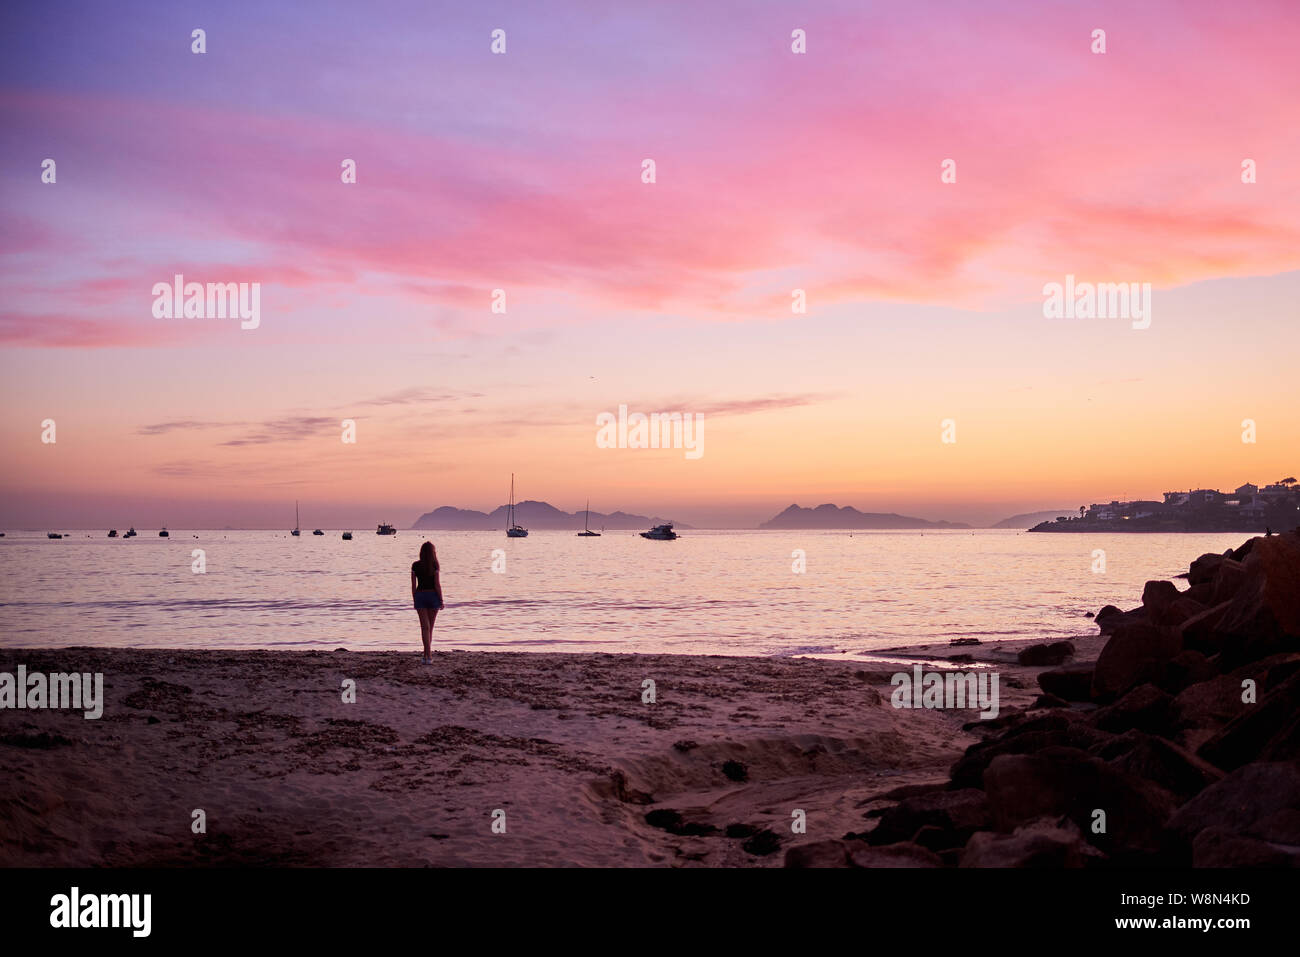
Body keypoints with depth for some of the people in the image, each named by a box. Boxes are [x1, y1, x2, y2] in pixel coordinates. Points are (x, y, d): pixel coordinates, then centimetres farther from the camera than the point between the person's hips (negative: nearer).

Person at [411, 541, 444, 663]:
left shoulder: (415, 565, -1)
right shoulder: (434, 566, -8)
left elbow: (413, 585, 2)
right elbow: (437, 585, -9)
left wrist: (414, 600, 12)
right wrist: (441, 600, -2)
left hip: (420, 595, 1)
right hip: (433, 595, -1)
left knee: (425, 627, -2)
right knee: (430, 626, 13)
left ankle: (428, 655, -14)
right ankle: (427, 653, 20)